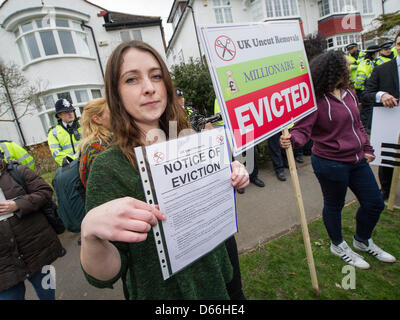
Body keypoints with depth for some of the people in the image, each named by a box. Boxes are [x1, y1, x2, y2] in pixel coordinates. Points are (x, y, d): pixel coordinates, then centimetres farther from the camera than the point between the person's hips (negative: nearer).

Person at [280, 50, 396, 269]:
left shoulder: (348, 93, 7)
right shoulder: (316, 100, -17)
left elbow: (357, 124, 17)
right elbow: (303, 129, -22)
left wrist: (366, 149, 18)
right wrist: (291, 139, -44)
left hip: (357, 160, 8)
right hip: (330, 163, -8)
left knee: (374, 204, 17)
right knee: (334, 205, 12)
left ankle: (363, 241, 43)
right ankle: (338, 245, 38)